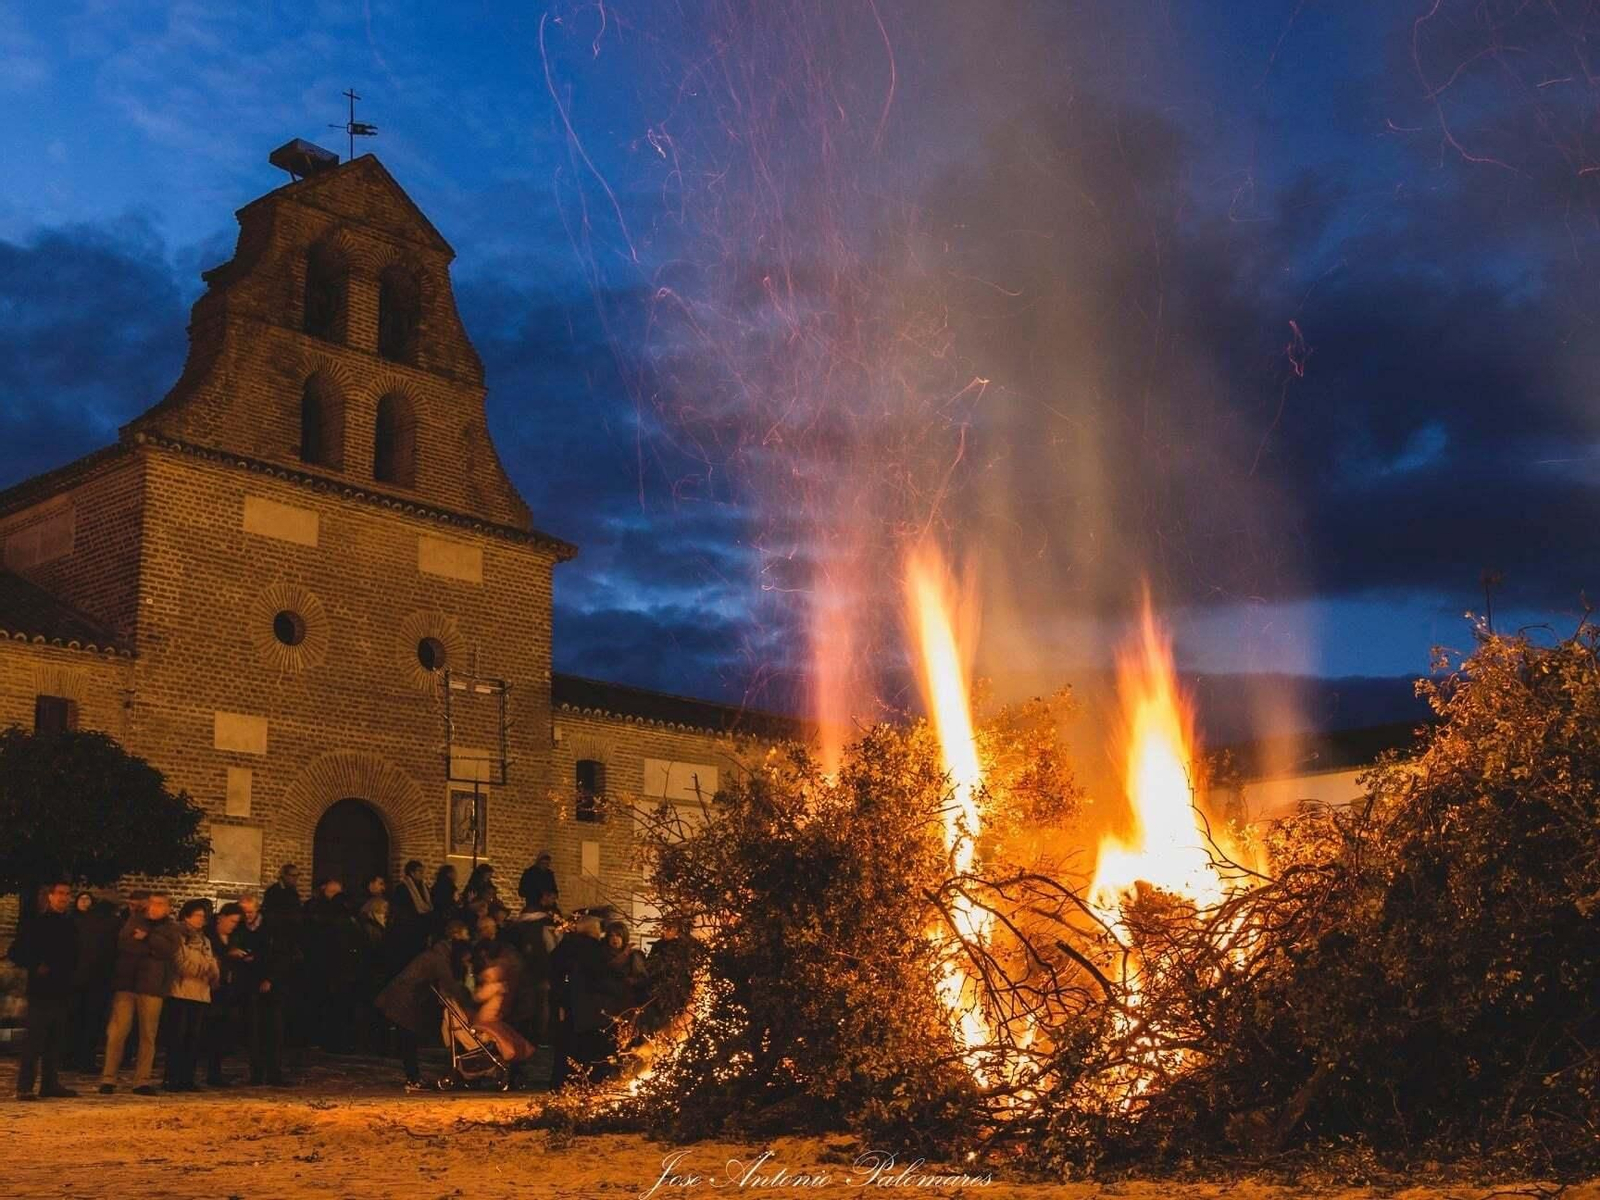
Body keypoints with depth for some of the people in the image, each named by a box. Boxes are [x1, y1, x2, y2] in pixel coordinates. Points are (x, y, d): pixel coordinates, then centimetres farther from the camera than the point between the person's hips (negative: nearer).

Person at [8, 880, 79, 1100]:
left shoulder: (70, 924, 15)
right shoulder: (34, 921, -2)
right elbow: (16, 953, -4)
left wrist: (70, 970, 11)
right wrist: (36, 966, -14)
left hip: (62, 990, 6)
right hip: (41, 989, -6)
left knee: (57, 1039, 8)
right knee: (35, 1037, -10)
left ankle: (50, 1084, 15)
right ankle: (24, 1087, -8)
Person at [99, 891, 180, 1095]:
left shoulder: (171, 928, 11)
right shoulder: (133, 920, 12)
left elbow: (170, 949, -8)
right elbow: (122, 943, -4)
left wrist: (147, 937, -10)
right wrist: (151, 949, -13)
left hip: (152, 987, 0)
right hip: (125, 983, 0)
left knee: (148, 1035, 3)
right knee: (116, 1032, -5)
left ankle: (142, 1081, 8)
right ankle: (108, 1078, 1)